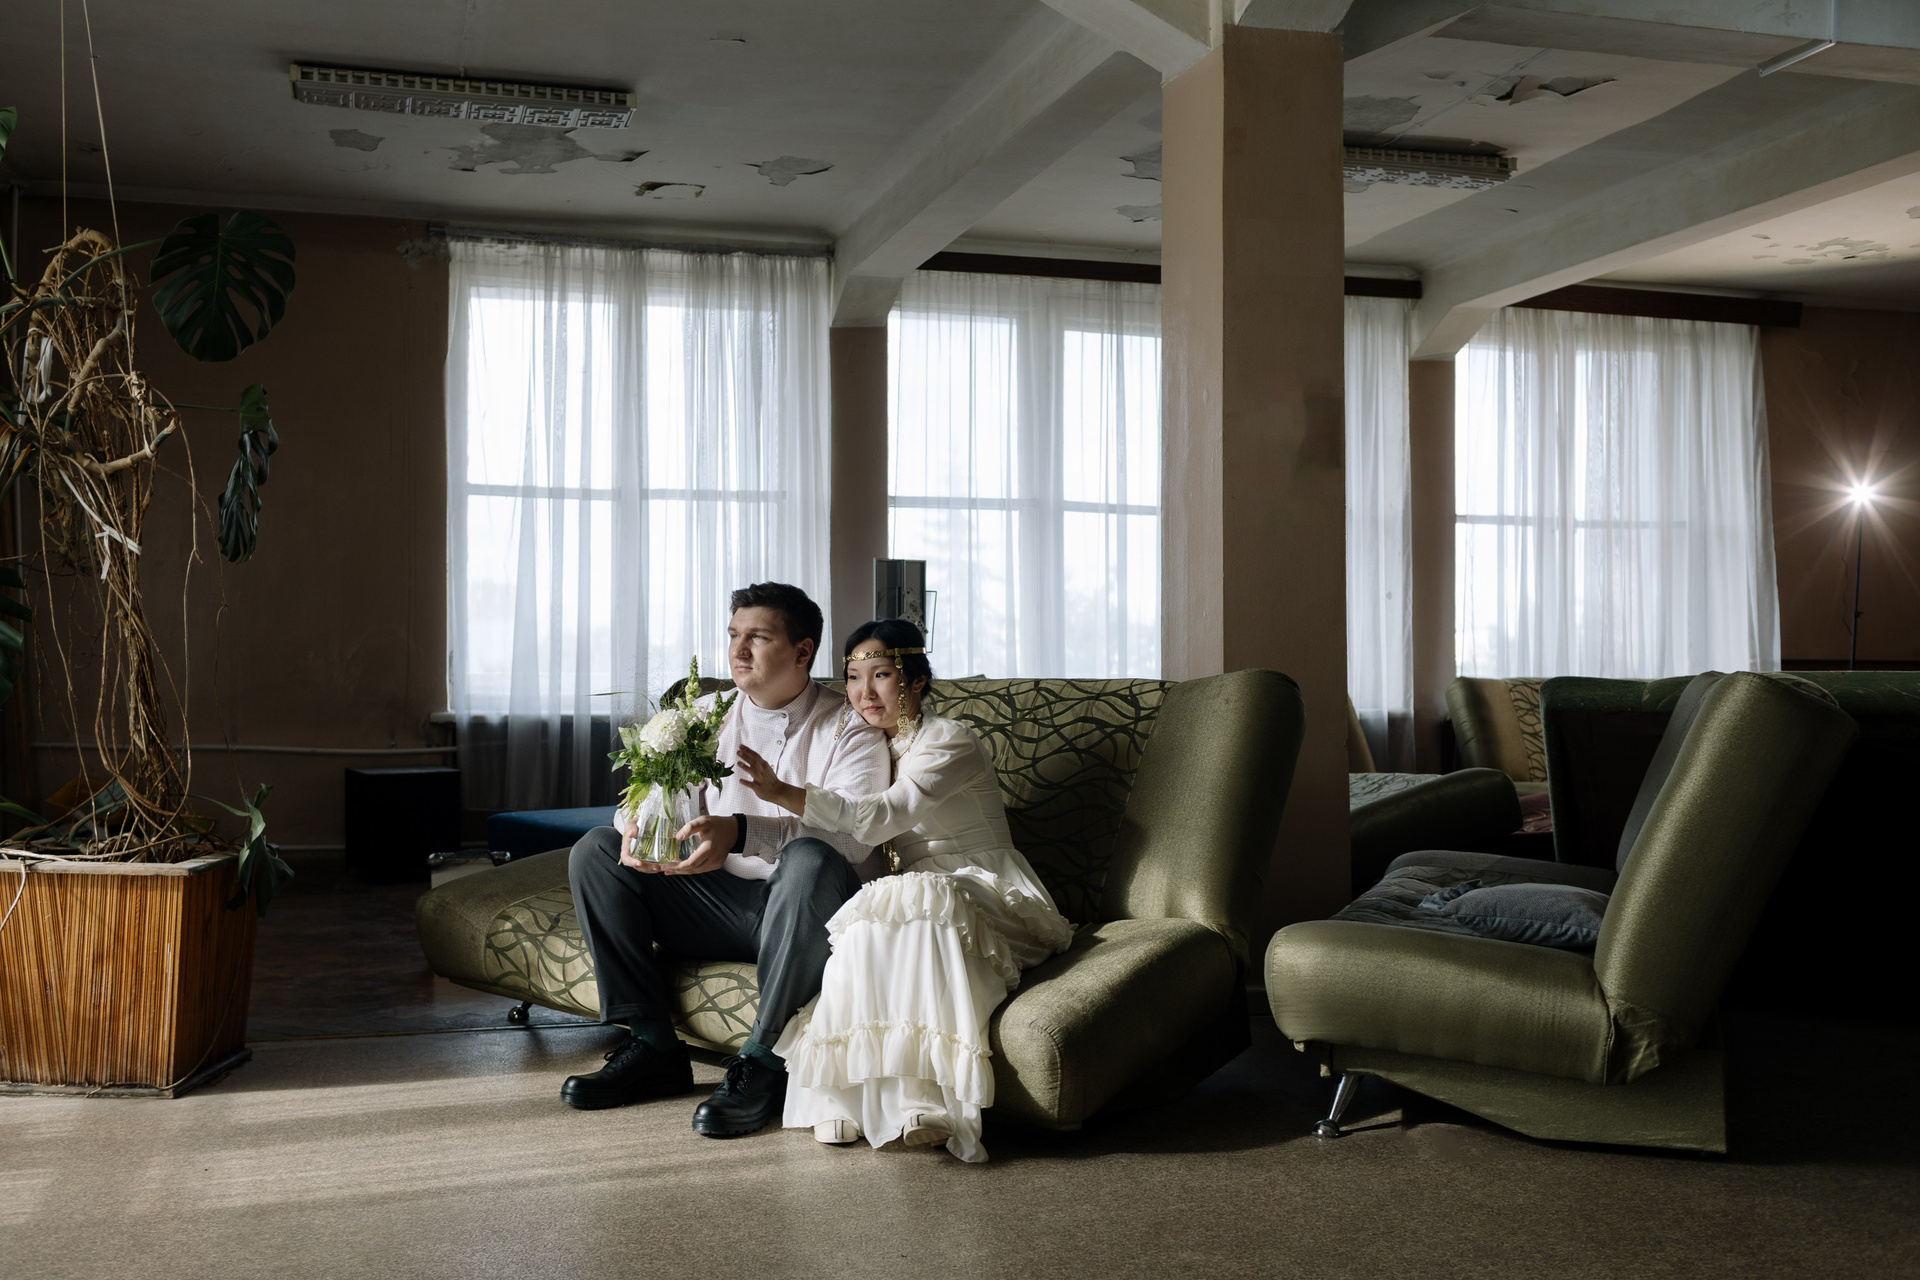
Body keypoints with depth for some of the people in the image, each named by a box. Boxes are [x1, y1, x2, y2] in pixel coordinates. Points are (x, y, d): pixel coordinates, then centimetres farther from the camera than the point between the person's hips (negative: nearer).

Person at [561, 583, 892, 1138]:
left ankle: (763, 1060, -28)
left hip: (808, 908, -5)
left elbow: (852, 834, -23)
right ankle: (652, 1043, -10)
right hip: (722, 906, 6)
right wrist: (636, 824, -19)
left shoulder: (849, 728, -6)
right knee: (595, 851, -7)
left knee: (810, 861, -39)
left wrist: (740, 832, -39)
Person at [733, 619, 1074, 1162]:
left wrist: (781, 792, -36)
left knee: (913, 900, -36)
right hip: (918, 892, 6)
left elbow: (880, 817, -25)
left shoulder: (949, 742, -9)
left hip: (986, 892, -6)